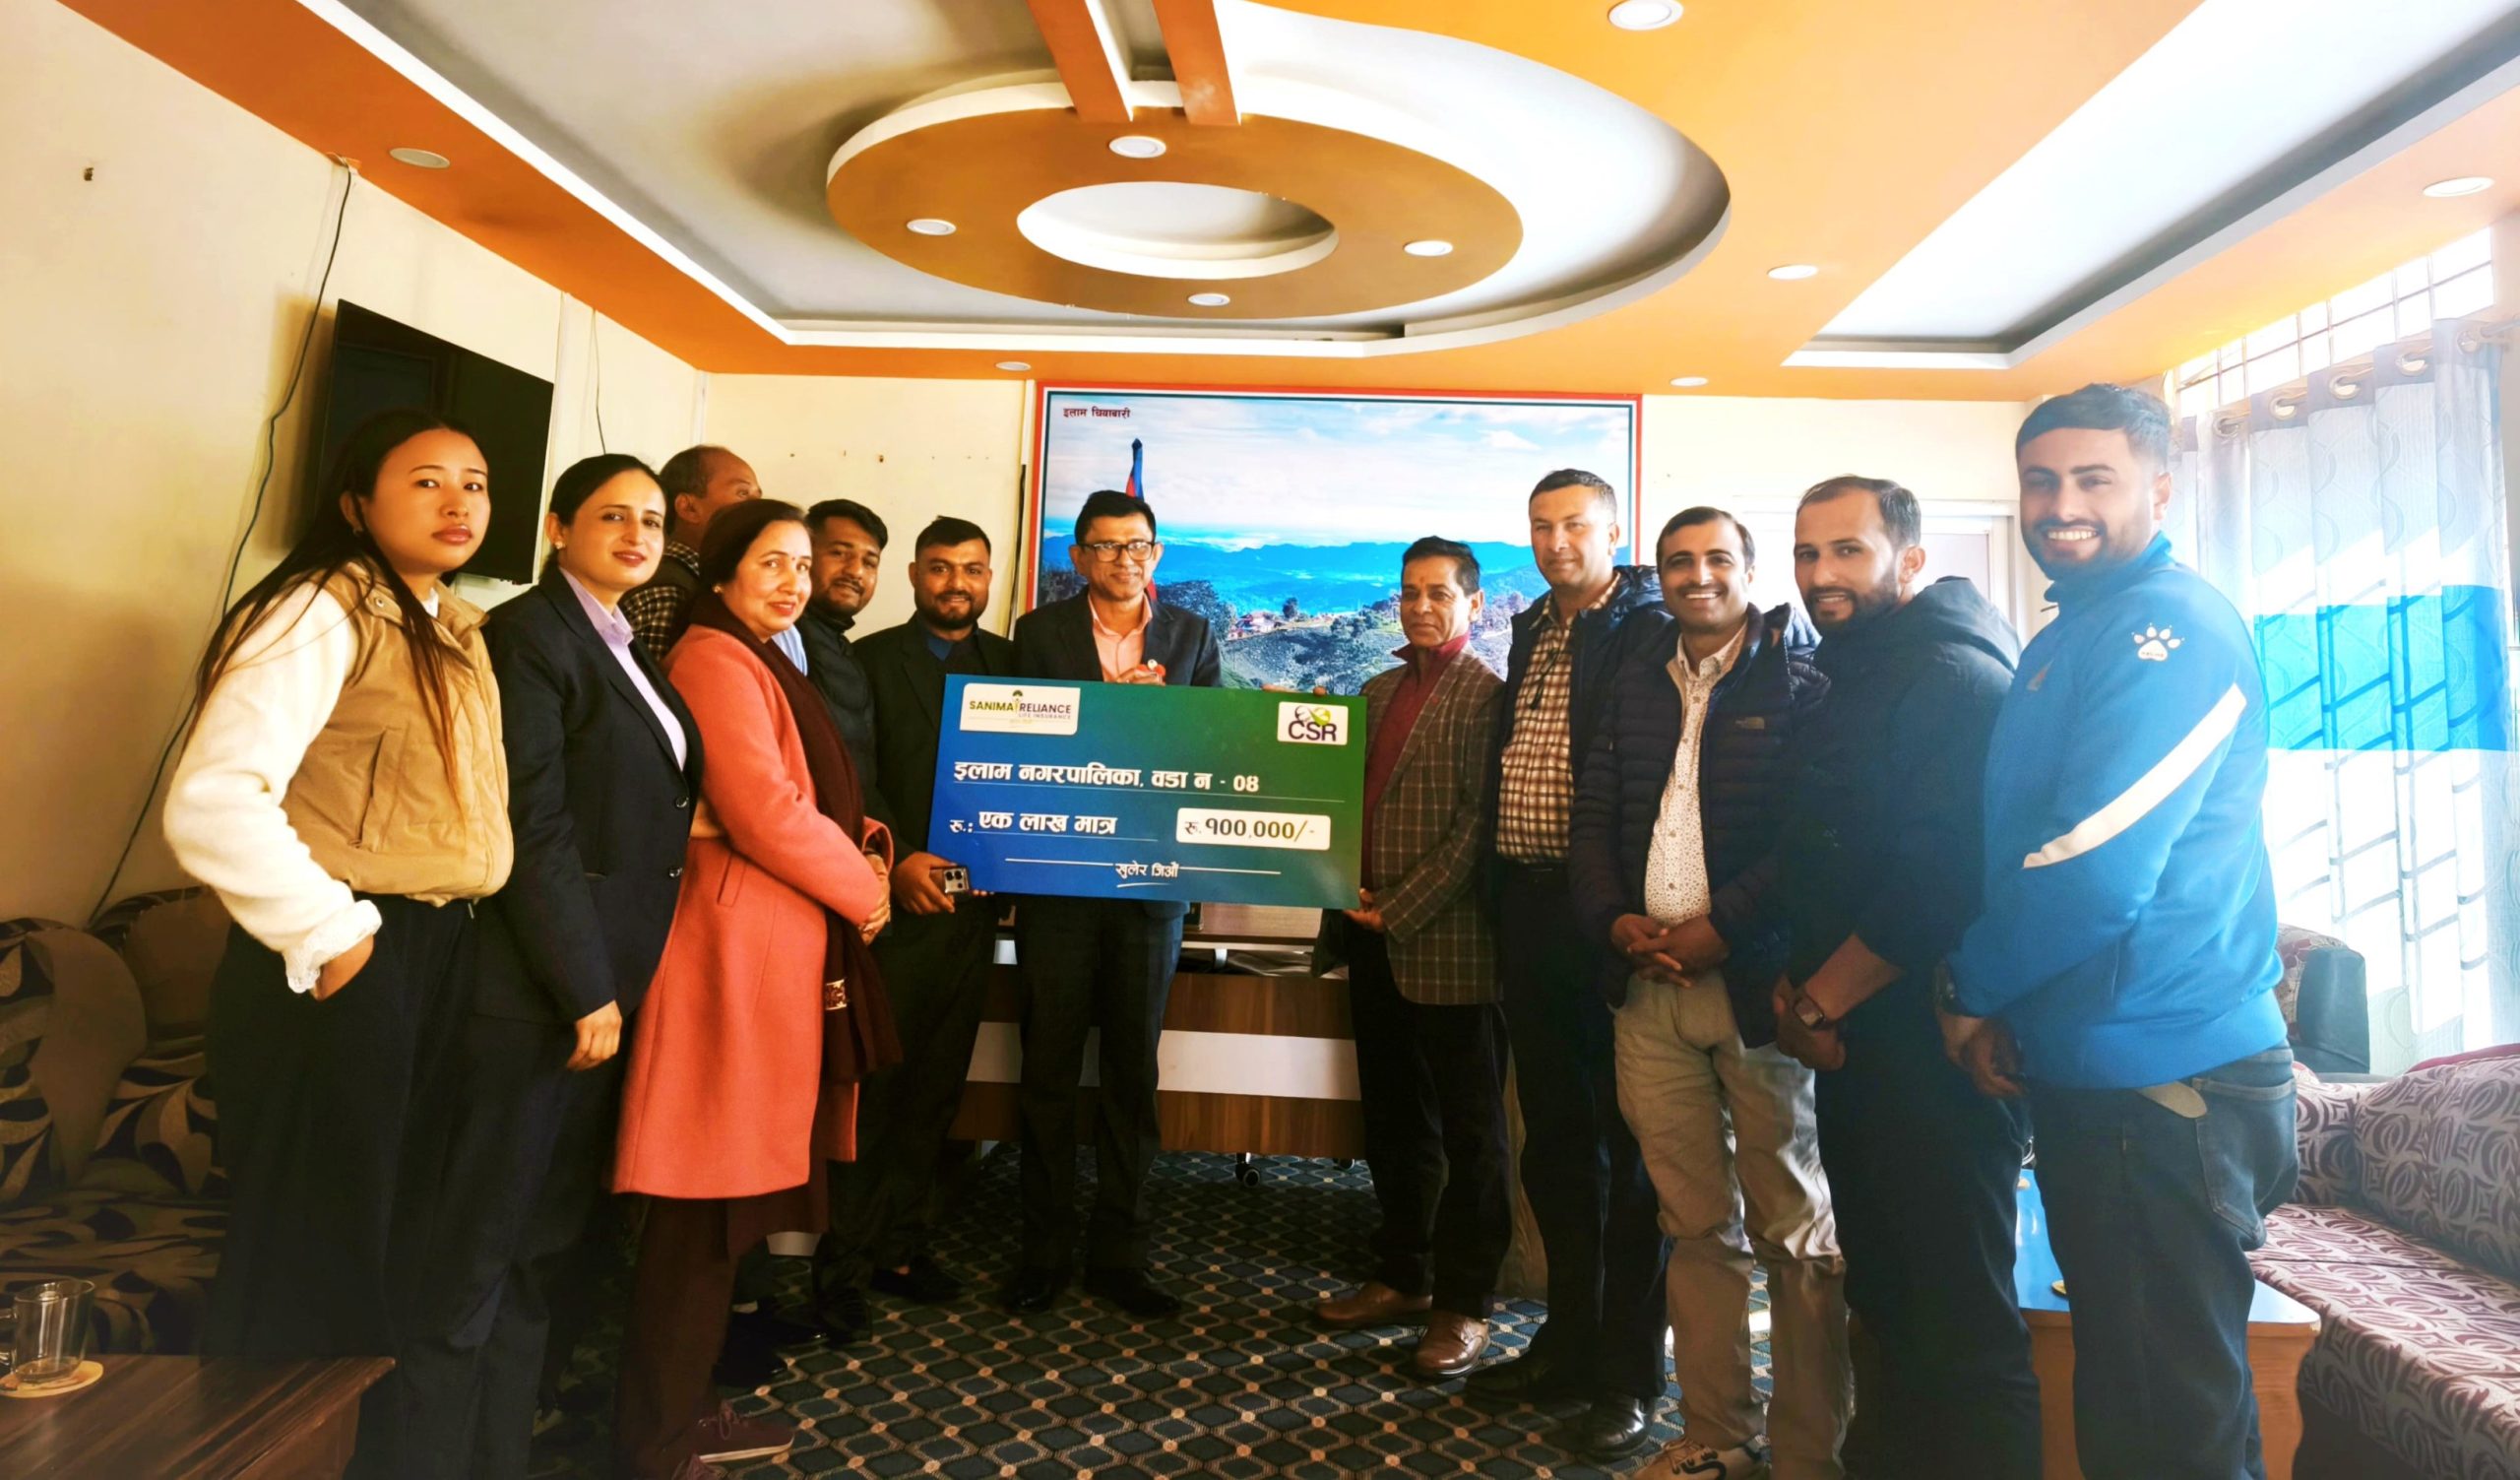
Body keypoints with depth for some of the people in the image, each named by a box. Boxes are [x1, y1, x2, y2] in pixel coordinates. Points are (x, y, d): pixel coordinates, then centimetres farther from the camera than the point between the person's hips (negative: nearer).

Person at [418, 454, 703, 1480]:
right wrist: (588, 989, -17)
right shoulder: (527, 635, -10)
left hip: (609, 979, 8)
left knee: (552, 1234, 16)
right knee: (485, 1238, 3)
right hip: (539, 984, -8)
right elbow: (534, 827, -16)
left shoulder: (628, 652, 15)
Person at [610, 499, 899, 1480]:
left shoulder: (762, 664, 20)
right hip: (737, 943, -10)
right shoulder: (714, 659, -11)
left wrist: (865, 846, 2)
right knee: (706, 1206, -1)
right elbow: (764, 812, -19)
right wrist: (863, 890, -7)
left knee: (736, 1196, 16)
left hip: (779, 951, 10)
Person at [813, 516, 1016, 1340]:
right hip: (894, 902, -3)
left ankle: (902, 1248, 27)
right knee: (871, 1088, 4)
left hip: (971, 902, 4)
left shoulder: (1011, 664, 10)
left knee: (936, 1088, 13)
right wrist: (895, 862, -18)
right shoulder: (872, 659, 0)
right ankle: (846, 1266, 17)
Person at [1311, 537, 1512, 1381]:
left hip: (1449, 945, -7)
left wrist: (1402, 910, -15)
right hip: (1374, 940, 7)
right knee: (1393, 1122, 17)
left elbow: (1479, 823, -14)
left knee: (1468, 1129, 6)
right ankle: (1404, 1278, 32)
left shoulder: (1487, 696, -7)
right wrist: (1347, 900, 5)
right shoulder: (1379, 691, 16)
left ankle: (1463, 1304, 20)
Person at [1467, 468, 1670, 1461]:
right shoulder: (1532, 633, 16)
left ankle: (1628, 1375, 21)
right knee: (1554, 1136, 17)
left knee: (1627, 1142, 6)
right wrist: (1498, 896, 13)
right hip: (1528, 909, 8)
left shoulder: (1651, 634, -7)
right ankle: (1568, 1340, 33)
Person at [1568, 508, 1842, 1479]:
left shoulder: (1801, 682, -1)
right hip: (1649, 984, 5)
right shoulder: (1635, 686, 14)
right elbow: (1592, 813, 13)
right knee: (1696, 1225, 13)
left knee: (1794, 1228, 6)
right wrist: (1615, 920, -2)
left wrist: (1719, 928, -16)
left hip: (1756, 977, -4)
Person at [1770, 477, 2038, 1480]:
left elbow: (1941, 880, -23)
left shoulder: (1953, 674, -13)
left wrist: (1822, 1001, -14)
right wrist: (1796, 981, 5)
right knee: (1883, 1300, 19)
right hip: (1855, 1042, 9)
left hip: (1930, 1048, -9)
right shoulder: (1846, 680, 16)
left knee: (1958, 1325, 0)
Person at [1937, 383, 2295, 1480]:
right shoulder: (2065, 641, 15)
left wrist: (1969, 990, -9)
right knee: (2115, 1387, 22)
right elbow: (2017, 842, 18)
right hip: (2081, 1070, 9)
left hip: (2164, 1078, -9)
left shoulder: (2169, 625, -15)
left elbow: (2097, 869, -23)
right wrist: (1986, 998, 5)